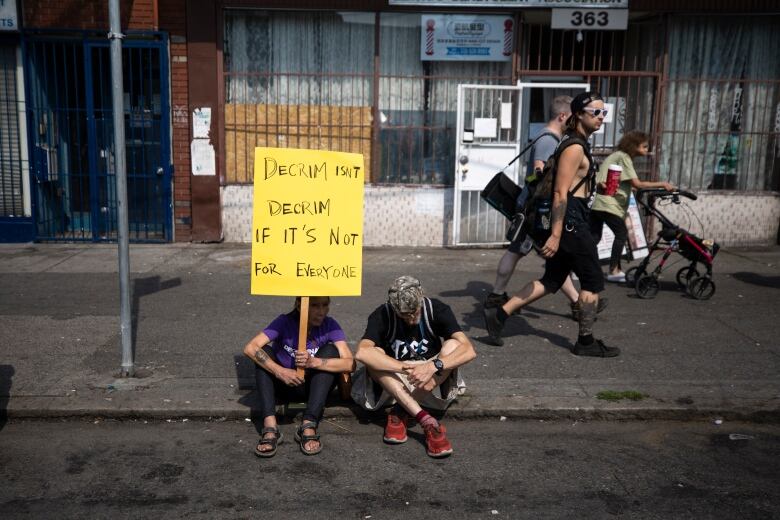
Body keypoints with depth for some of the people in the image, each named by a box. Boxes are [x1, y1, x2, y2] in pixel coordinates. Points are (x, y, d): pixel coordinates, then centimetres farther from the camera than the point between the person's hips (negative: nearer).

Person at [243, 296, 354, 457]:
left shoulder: (329, 326, -14)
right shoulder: (284, 322, -16)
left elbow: (350, 363, -26)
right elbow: (250, 348, -28)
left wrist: (313, 362, -38)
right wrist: (280, 372, -38)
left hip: (313, 387, 0)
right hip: (285, 383, 0)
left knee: (330, 350, -23)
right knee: (265, 351, -23)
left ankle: (308, 426, -32)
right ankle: (270, 427, -35)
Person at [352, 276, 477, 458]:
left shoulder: (437, 310, -14)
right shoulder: (382, 316, -16)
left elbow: (468, 350, -26)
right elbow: (362, 352, -35)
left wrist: (433, 366, -40)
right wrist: (406, 368, -39)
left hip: (432, 382, 1)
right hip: (394, 383, 0)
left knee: (453, 345, -26)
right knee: (374, 355, -29)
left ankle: (400, 413, -25)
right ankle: (427, 421, -37)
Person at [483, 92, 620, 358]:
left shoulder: (578, 144, 17)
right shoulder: (575, 148, -15)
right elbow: (560, 193, -21)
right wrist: (555, 235, -25)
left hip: (570, 221, 10)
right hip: (572, 222, -10)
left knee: (551, 280, 11)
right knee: (593, 281, 2)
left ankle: (499, 314, 9)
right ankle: (586, 341, 12)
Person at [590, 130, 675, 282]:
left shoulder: (618, 155, 20)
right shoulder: (624, 157, -10)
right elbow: (637, 184, -17)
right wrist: (662, 184, -16)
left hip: (596, 203, 9)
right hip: (608, 204, -9)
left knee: (594, 237, 9)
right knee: (622, 234, 1)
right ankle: (613, 271, 5)